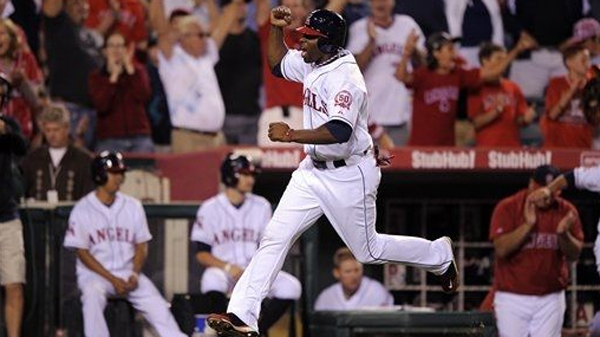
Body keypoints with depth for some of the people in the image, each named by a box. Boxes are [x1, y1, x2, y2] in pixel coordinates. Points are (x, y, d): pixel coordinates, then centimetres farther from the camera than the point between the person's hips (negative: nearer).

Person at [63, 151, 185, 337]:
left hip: (128, 273, 3)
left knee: (156, 303, -20)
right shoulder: (82, 209, -4)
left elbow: (142, 246, 11)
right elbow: (82, 252, -7)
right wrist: (113, 280, -15)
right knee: (93, 293, -36)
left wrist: (134, 274, -8)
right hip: (94, 273, -3)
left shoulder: (133, 206, 8)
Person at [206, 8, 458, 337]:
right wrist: (275, 28, 6)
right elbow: (278, 62, 23)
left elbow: (339, 132, -36)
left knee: (368, 250, 9)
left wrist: (291, 135, -36)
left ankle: (440, 255, 34)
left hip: (349, 177, -8)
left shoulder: (345, 77, -24)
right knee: (275, 236, -4)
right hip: (314, 171, 8)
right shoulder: (312, 64, 2)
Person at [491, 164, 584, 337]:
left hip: (550, 299, 2)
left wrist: (563, 234, -21)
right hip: (512, 297, -2)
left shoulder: (566, 211, 2)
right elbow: (501, 249, -16)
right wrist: (528, 224, -25)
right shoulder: (507, 208, -7)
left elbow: (574, 254, 0)